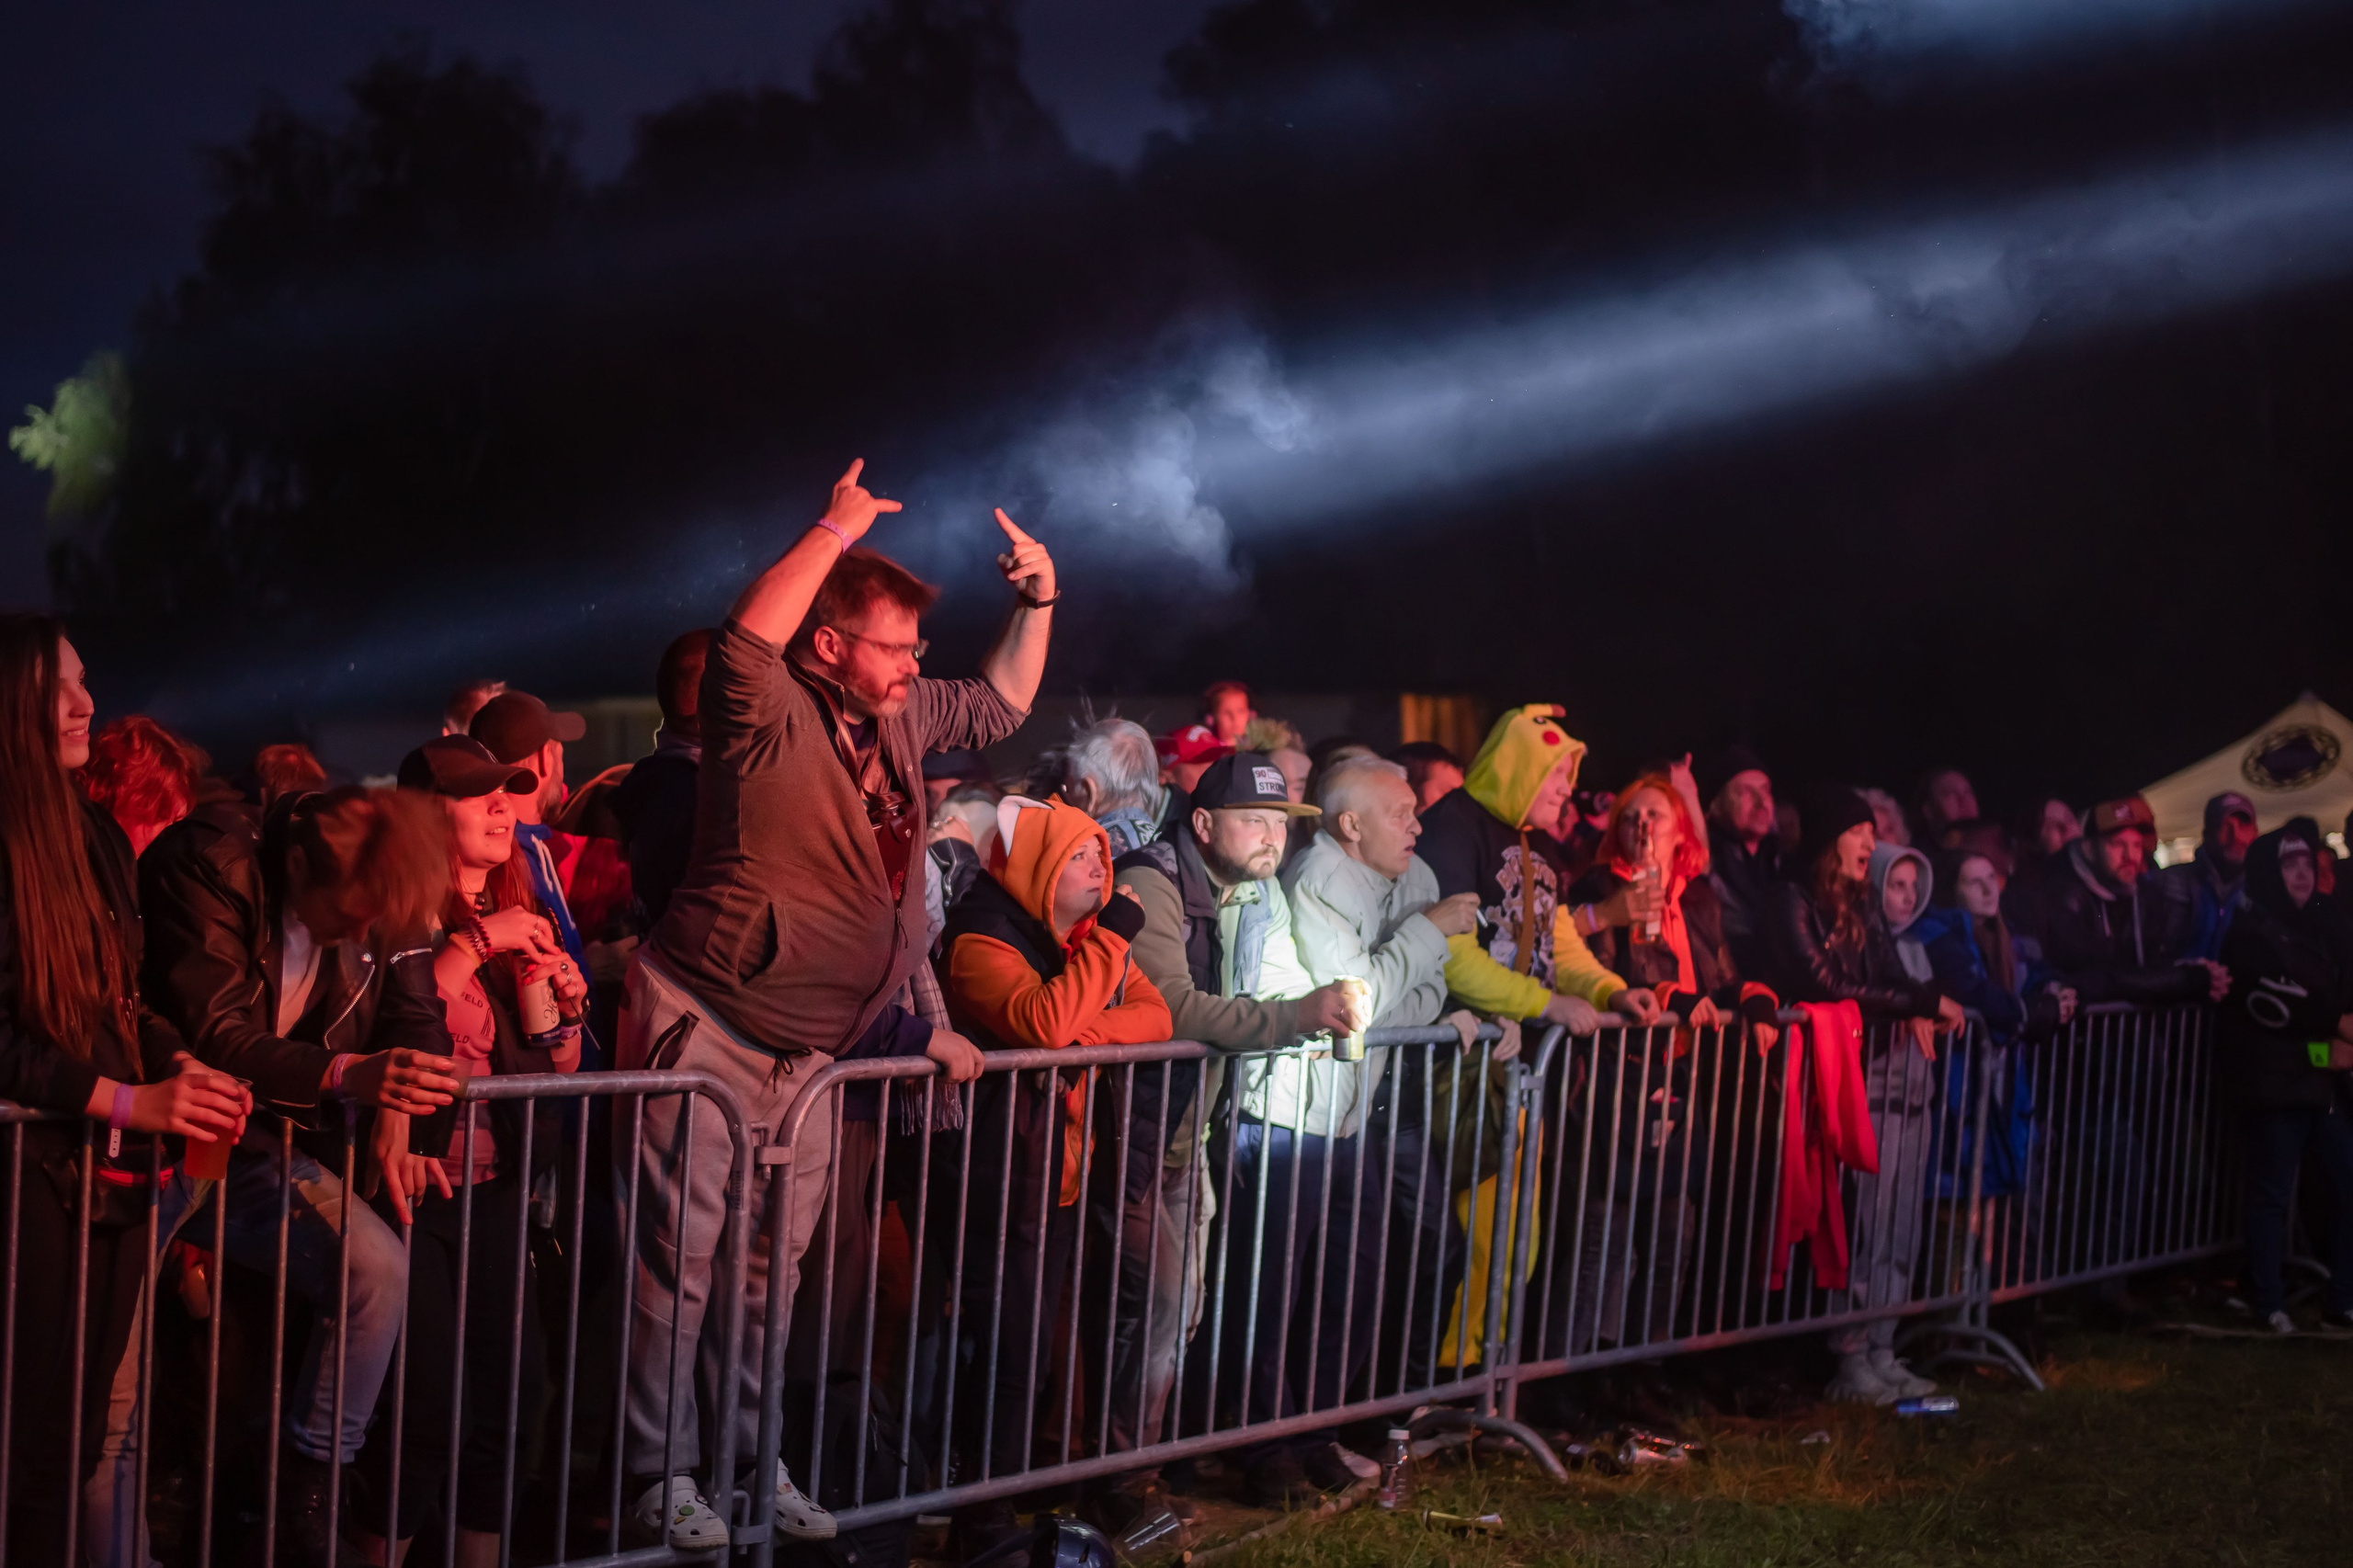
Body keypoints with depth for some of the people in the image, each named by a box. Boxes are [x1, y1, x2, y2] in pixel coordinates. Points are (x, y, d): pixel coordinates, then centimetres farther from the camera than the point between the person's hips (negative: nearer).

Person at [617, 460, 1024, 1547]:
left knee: (774, 1265, 14)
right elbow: (745, 640, -38)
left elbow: (1000, 707, 24)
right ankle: (664, 1471, 6)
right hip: (704, 1029, -8)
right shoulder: (774, 720, -17)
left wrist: (1037, 604, 10)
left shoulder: (897, 719, 7)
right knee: (680, 1256, -3)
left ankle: (752, 1459, 25)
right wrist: (837, 530, -29)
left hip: (806, 1050, 8)